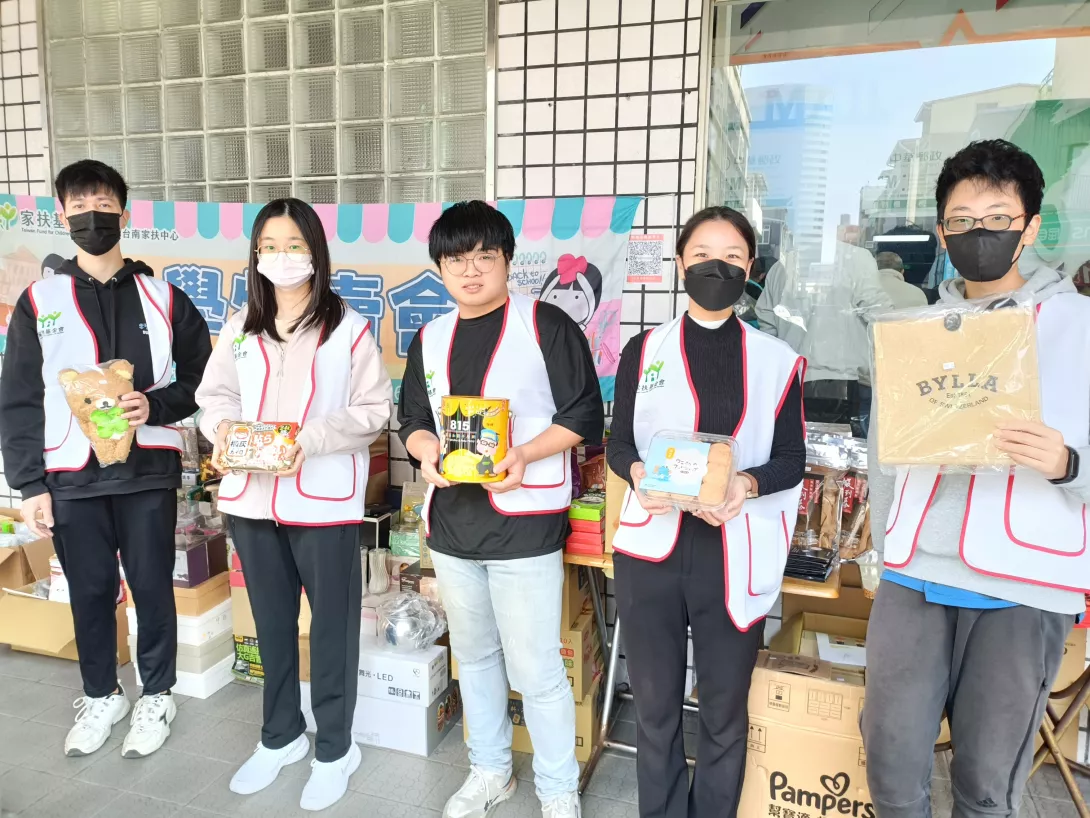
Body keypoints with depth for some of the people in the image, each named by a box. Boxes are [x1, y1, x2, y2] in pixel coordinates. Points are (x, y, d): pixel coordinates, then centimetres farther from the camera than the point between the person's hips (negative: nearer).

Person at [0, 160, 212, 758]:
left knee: (152, 586, 9)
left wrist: (154, 406, -15)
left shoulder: (162, 299, 2)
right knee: (90, 591, 13)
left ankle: (156, 696, 29)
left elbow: (203, 382, 3)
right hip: (72, 477, 1)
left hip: (148, 471, -1)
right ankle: (100, 696, 34)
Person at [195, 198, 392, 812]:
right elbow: (216, 395, 12)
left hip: (324, 501, -4)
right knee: (272, 623, 18)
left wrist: (314, 438, -21)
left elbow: (375, 411, -8)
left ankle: (335, 748, 27)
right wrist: (224, 428, -10)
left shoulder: (349, 328, -5)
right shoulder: (241, 327, 10)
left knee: (333, 627, 7)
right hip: (252, 498, 5)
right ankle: (282, 736, 38)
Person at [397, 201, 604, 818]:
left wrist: (524, 454, -22)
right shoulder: (431, 339, 10)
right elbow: (414, 418, 14)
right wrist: (425, 449, -8)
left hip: (525, 523, -6)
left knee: (536, 669, 1)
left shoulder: (547, 325, -8)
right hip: (452, 521, 6)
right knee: (474, 654, 20)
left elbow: (583, 416, -8)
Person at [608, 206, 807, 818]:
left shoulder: (778, 360, 4)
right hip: (651, 547, 1)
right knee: (655, 704, 14)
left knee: (725, 710, 13)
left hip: (736, 554, 0)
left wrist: (748, 484, -19)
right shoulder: (643, 350, 5)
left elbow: (792, 460, 2)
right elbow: (618, 444, 5)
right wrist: (638, 473, -17)